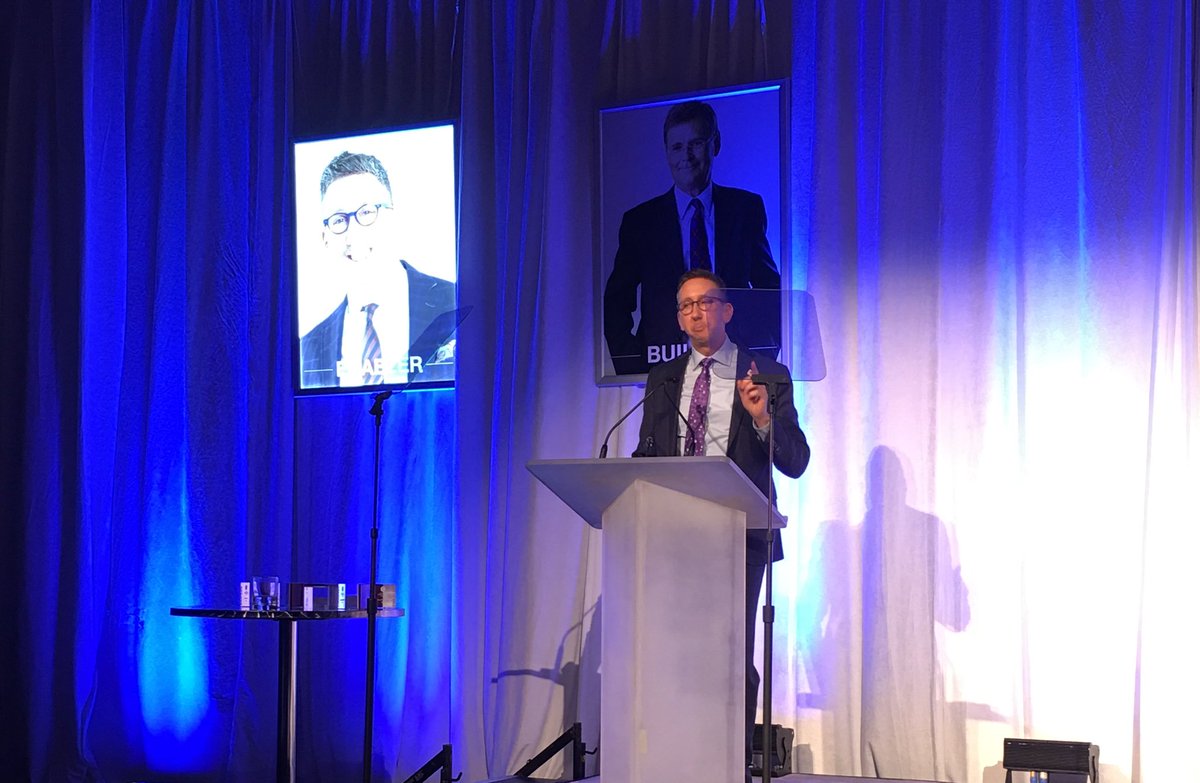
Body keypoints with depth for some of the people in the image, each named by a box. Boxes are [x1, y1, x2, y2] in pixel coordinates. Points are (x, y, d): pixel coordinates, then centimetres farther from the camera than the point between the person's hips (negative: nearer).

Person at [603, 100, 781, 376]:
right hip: (662, 368, 0)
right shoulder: (640, 221, 10)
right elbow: (616, 303, 10)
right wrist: (633, 367, -5)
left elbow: (769, 288, 15)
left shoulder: (746, 208, 12)